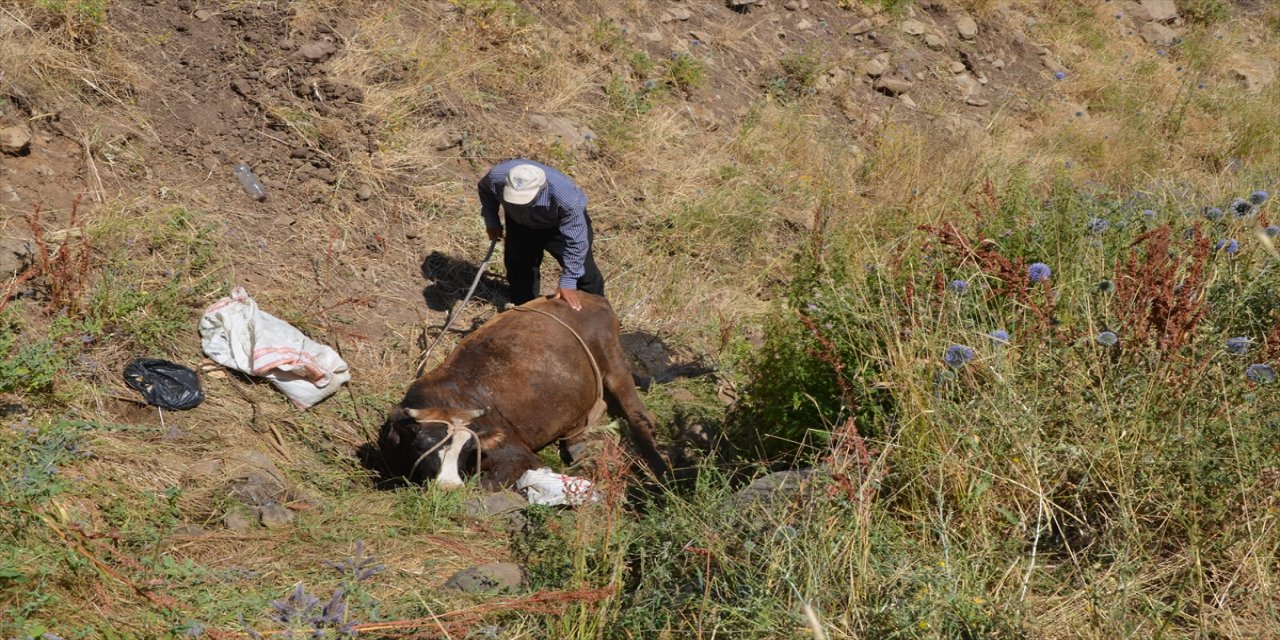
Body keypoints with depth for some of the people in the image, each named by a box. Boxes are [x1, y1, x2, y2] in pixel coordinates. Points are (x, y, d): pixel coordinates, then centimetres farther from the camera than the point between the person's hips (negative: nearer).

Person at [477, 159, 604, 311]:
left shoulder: (565, 197, -46)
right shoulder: (496, 177, -35)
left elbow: (575, 241, -34)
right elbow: (484, 189, -7)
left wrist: (568, 283, -30)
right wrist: (491, 221, -5)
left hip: (564, 222, -3)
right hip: (521, 224, 3)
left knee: (584, 274, -3)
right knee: (519, 270, 8)